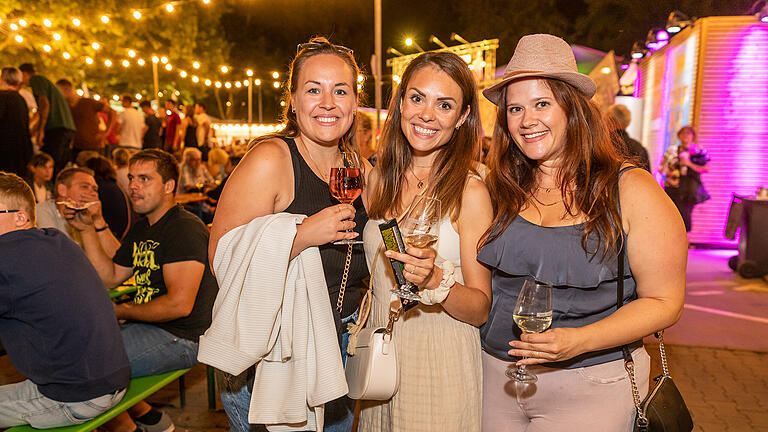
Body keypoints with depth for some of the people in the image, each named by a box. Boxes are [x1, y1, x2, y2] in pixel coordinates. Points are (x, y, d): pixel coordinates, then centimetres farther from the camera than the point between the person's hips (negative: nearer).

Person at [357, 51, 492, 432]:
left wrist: (435, 280, -29)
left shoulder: (470, 191, -13)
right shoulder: (377, 180, 0)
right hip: (379, 354, 5)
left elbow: (480, 309, -12)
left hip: (440, 366, -4)